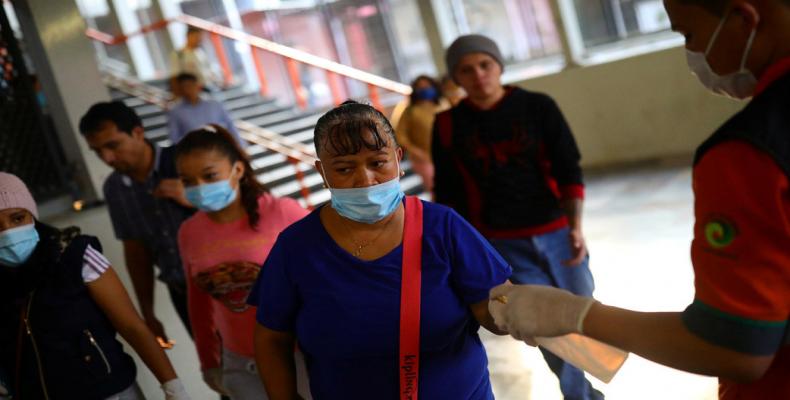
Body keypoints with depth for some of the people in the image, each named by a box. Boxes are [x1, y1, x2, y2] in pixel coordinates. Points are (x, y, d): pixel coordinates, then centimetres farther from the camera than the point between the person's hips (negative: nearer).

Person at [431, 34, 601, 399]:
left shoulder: (538, 107, -4)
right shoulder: (447, 125, -2)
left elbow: (569, 171, -5)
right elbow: (449, 196, 3)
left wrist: (575, 226, -18)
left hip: (555, 232, 1)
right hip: (501, 244, -1)